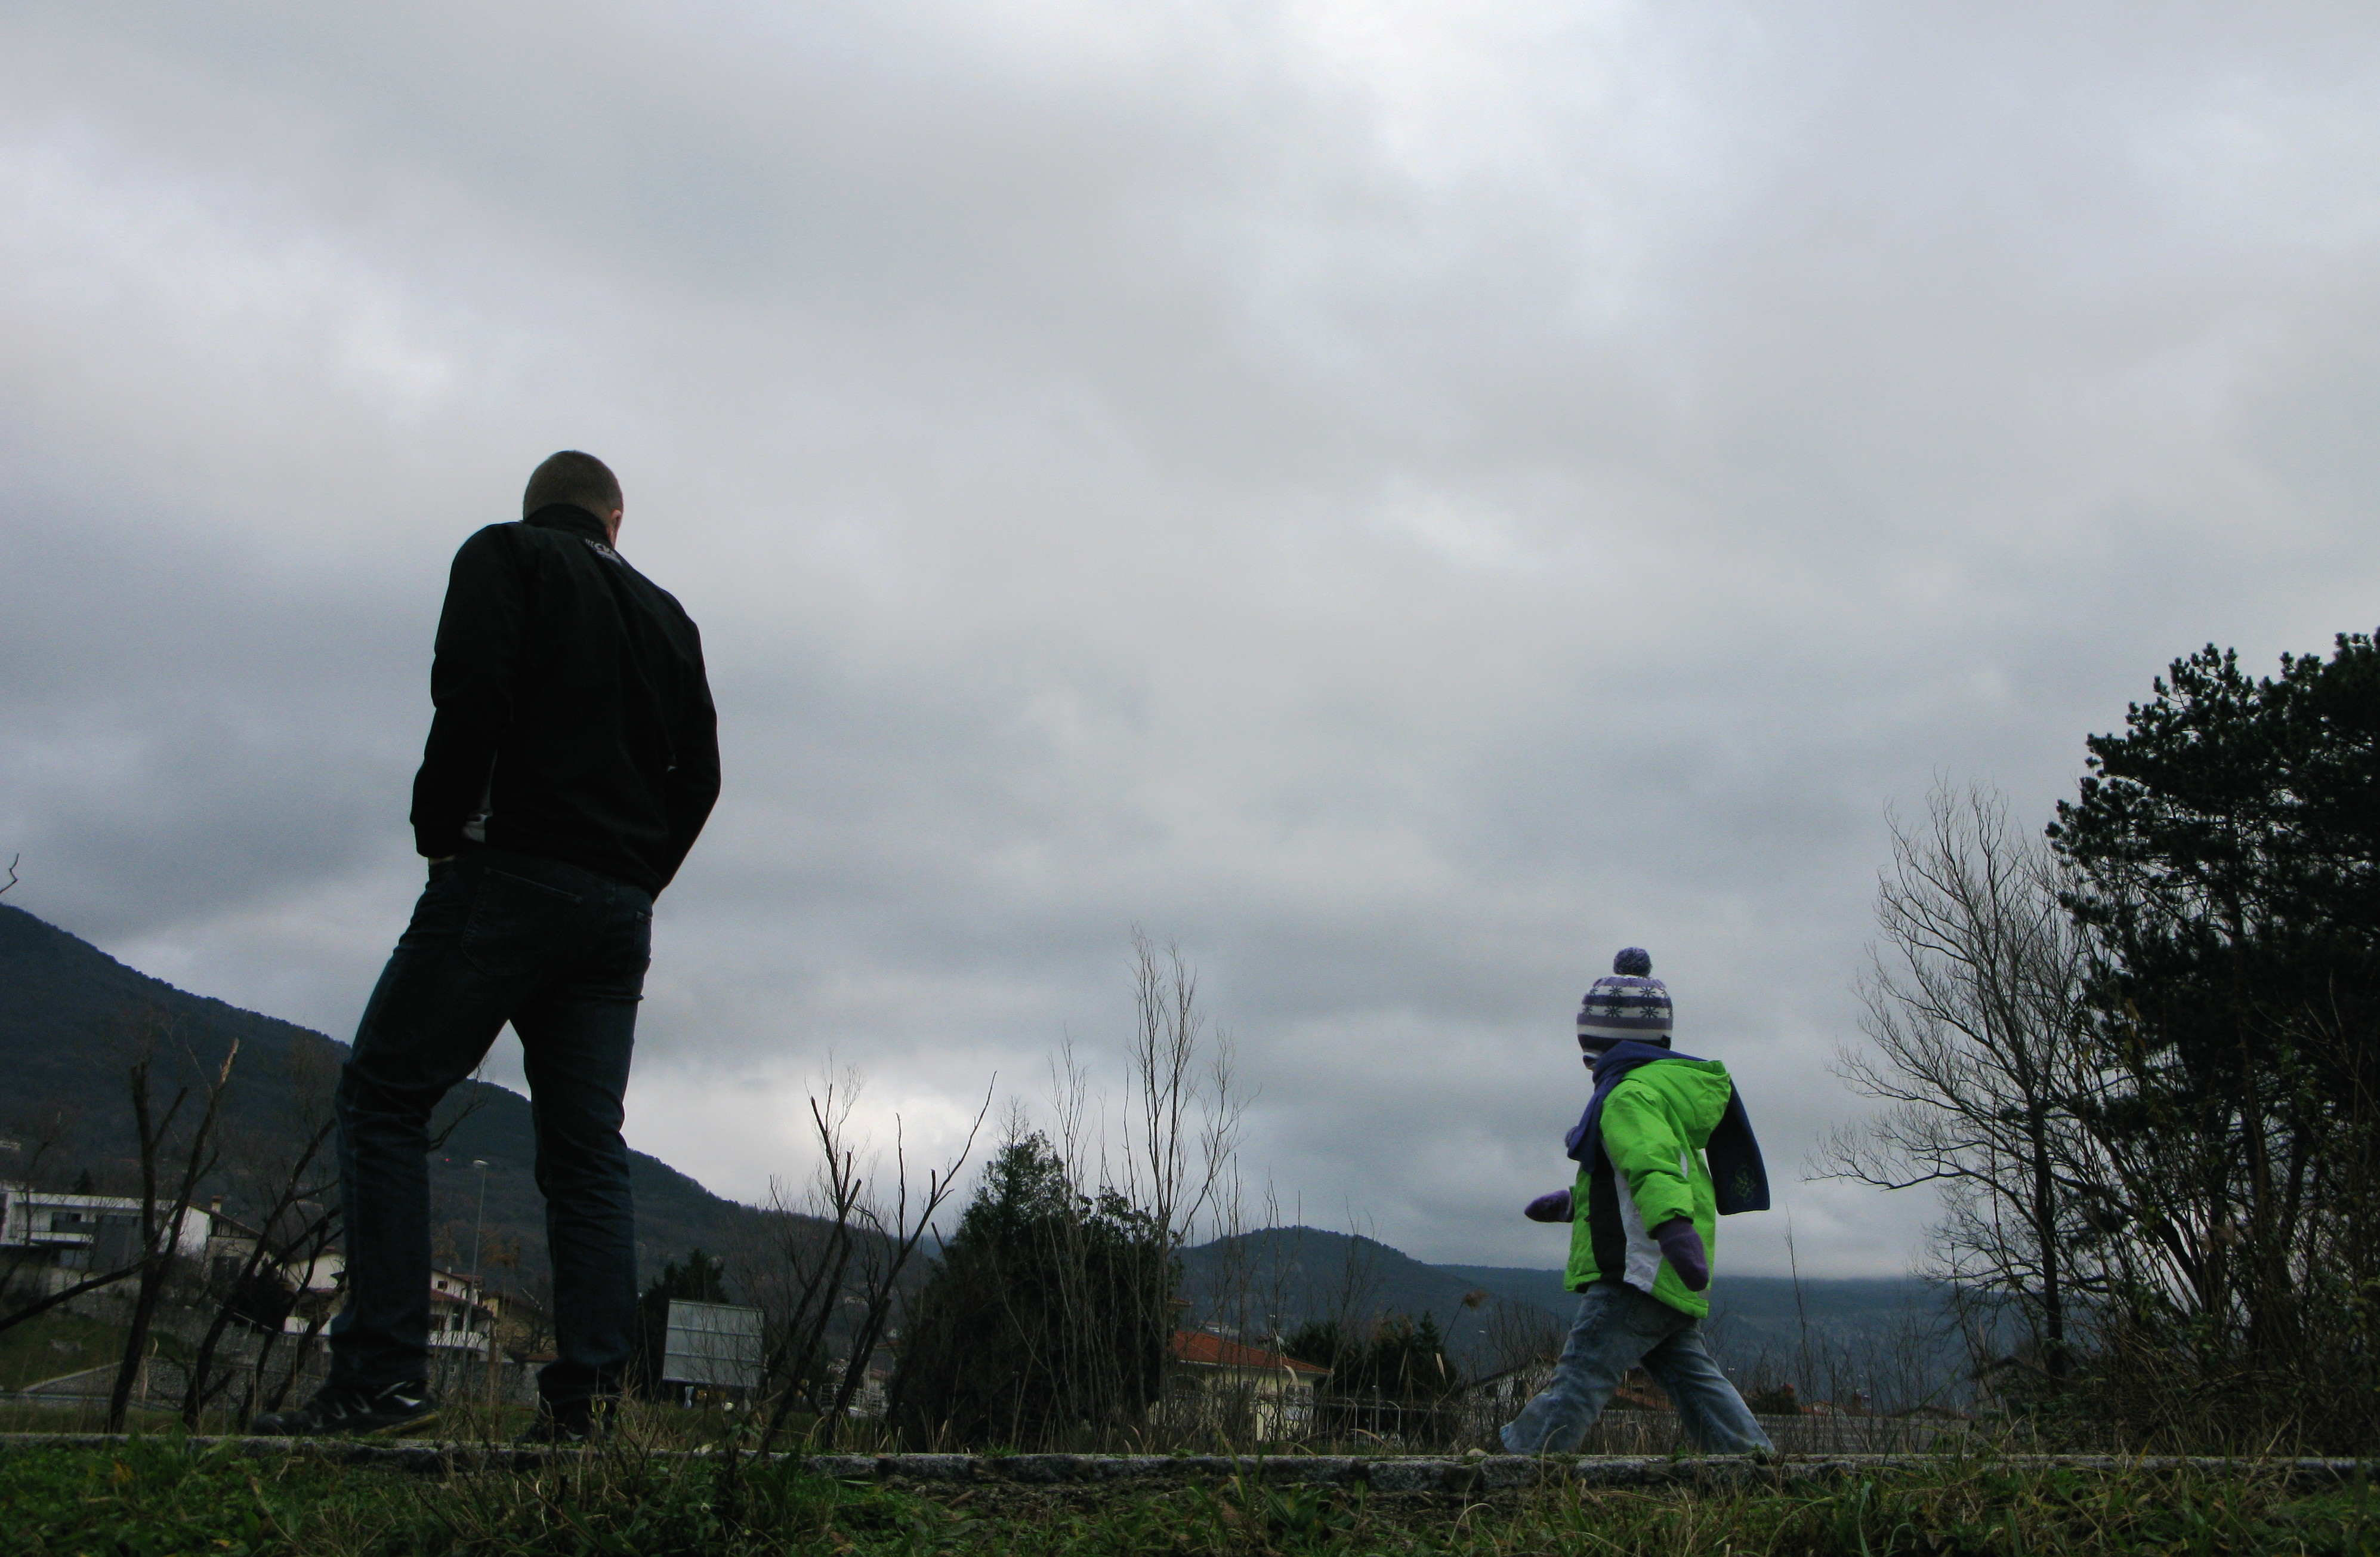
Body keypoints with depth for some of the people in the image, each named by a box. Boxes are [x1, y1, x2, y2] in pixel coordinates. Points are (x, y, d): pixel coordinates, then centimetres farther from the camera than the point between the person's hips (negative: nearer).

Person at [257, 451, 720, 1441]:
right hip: (619, 909, 6)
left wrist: (439, 828, -3)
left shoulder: (504, 556, 5)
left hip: (511, 877, -5)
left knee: (383, 1097, -1)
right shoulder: (665, 615, 22)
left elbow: (473, 692, -13)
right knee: (585, 1145, 5)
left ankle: (382, 1372, -10)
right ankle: (585, 1395, -1)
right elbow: (698, 772, 16)